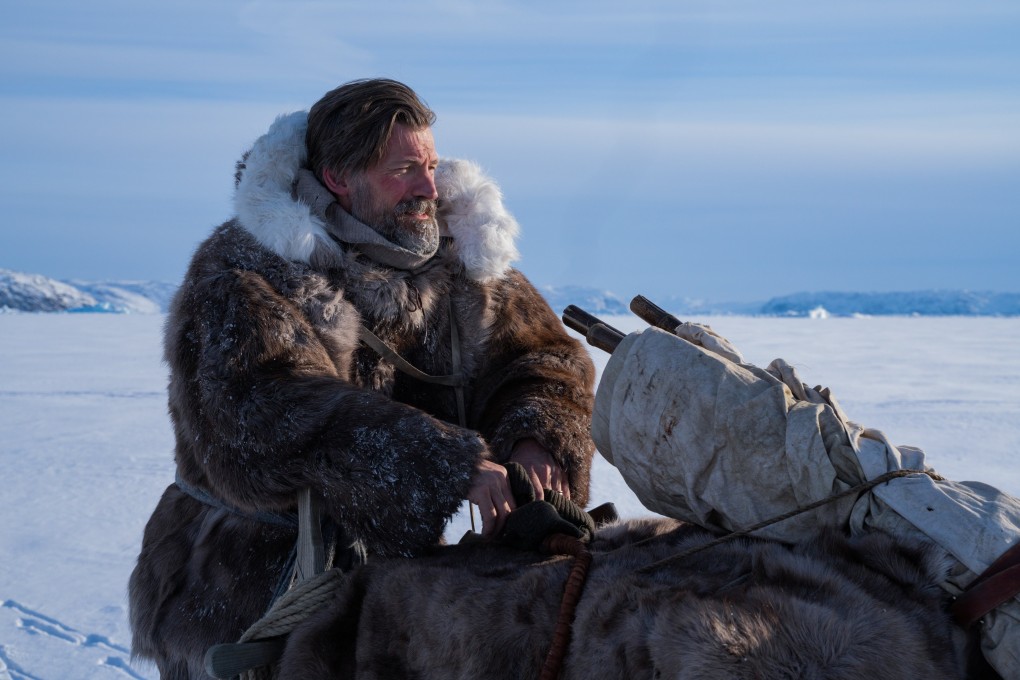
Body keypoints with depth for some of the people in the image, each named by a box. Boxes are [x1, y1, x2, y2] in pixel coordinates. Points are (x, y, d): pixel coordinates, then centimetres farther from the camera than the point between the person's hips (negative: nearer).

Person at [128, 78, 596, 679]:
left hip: (396, 572, 5)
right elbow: (272, 410, -33)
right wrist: (452, 464, -42)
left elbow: (545, 354, 3)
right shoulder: (242, 279, -17)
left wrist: (534, 438, -22)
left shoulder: (455, 256, 2)